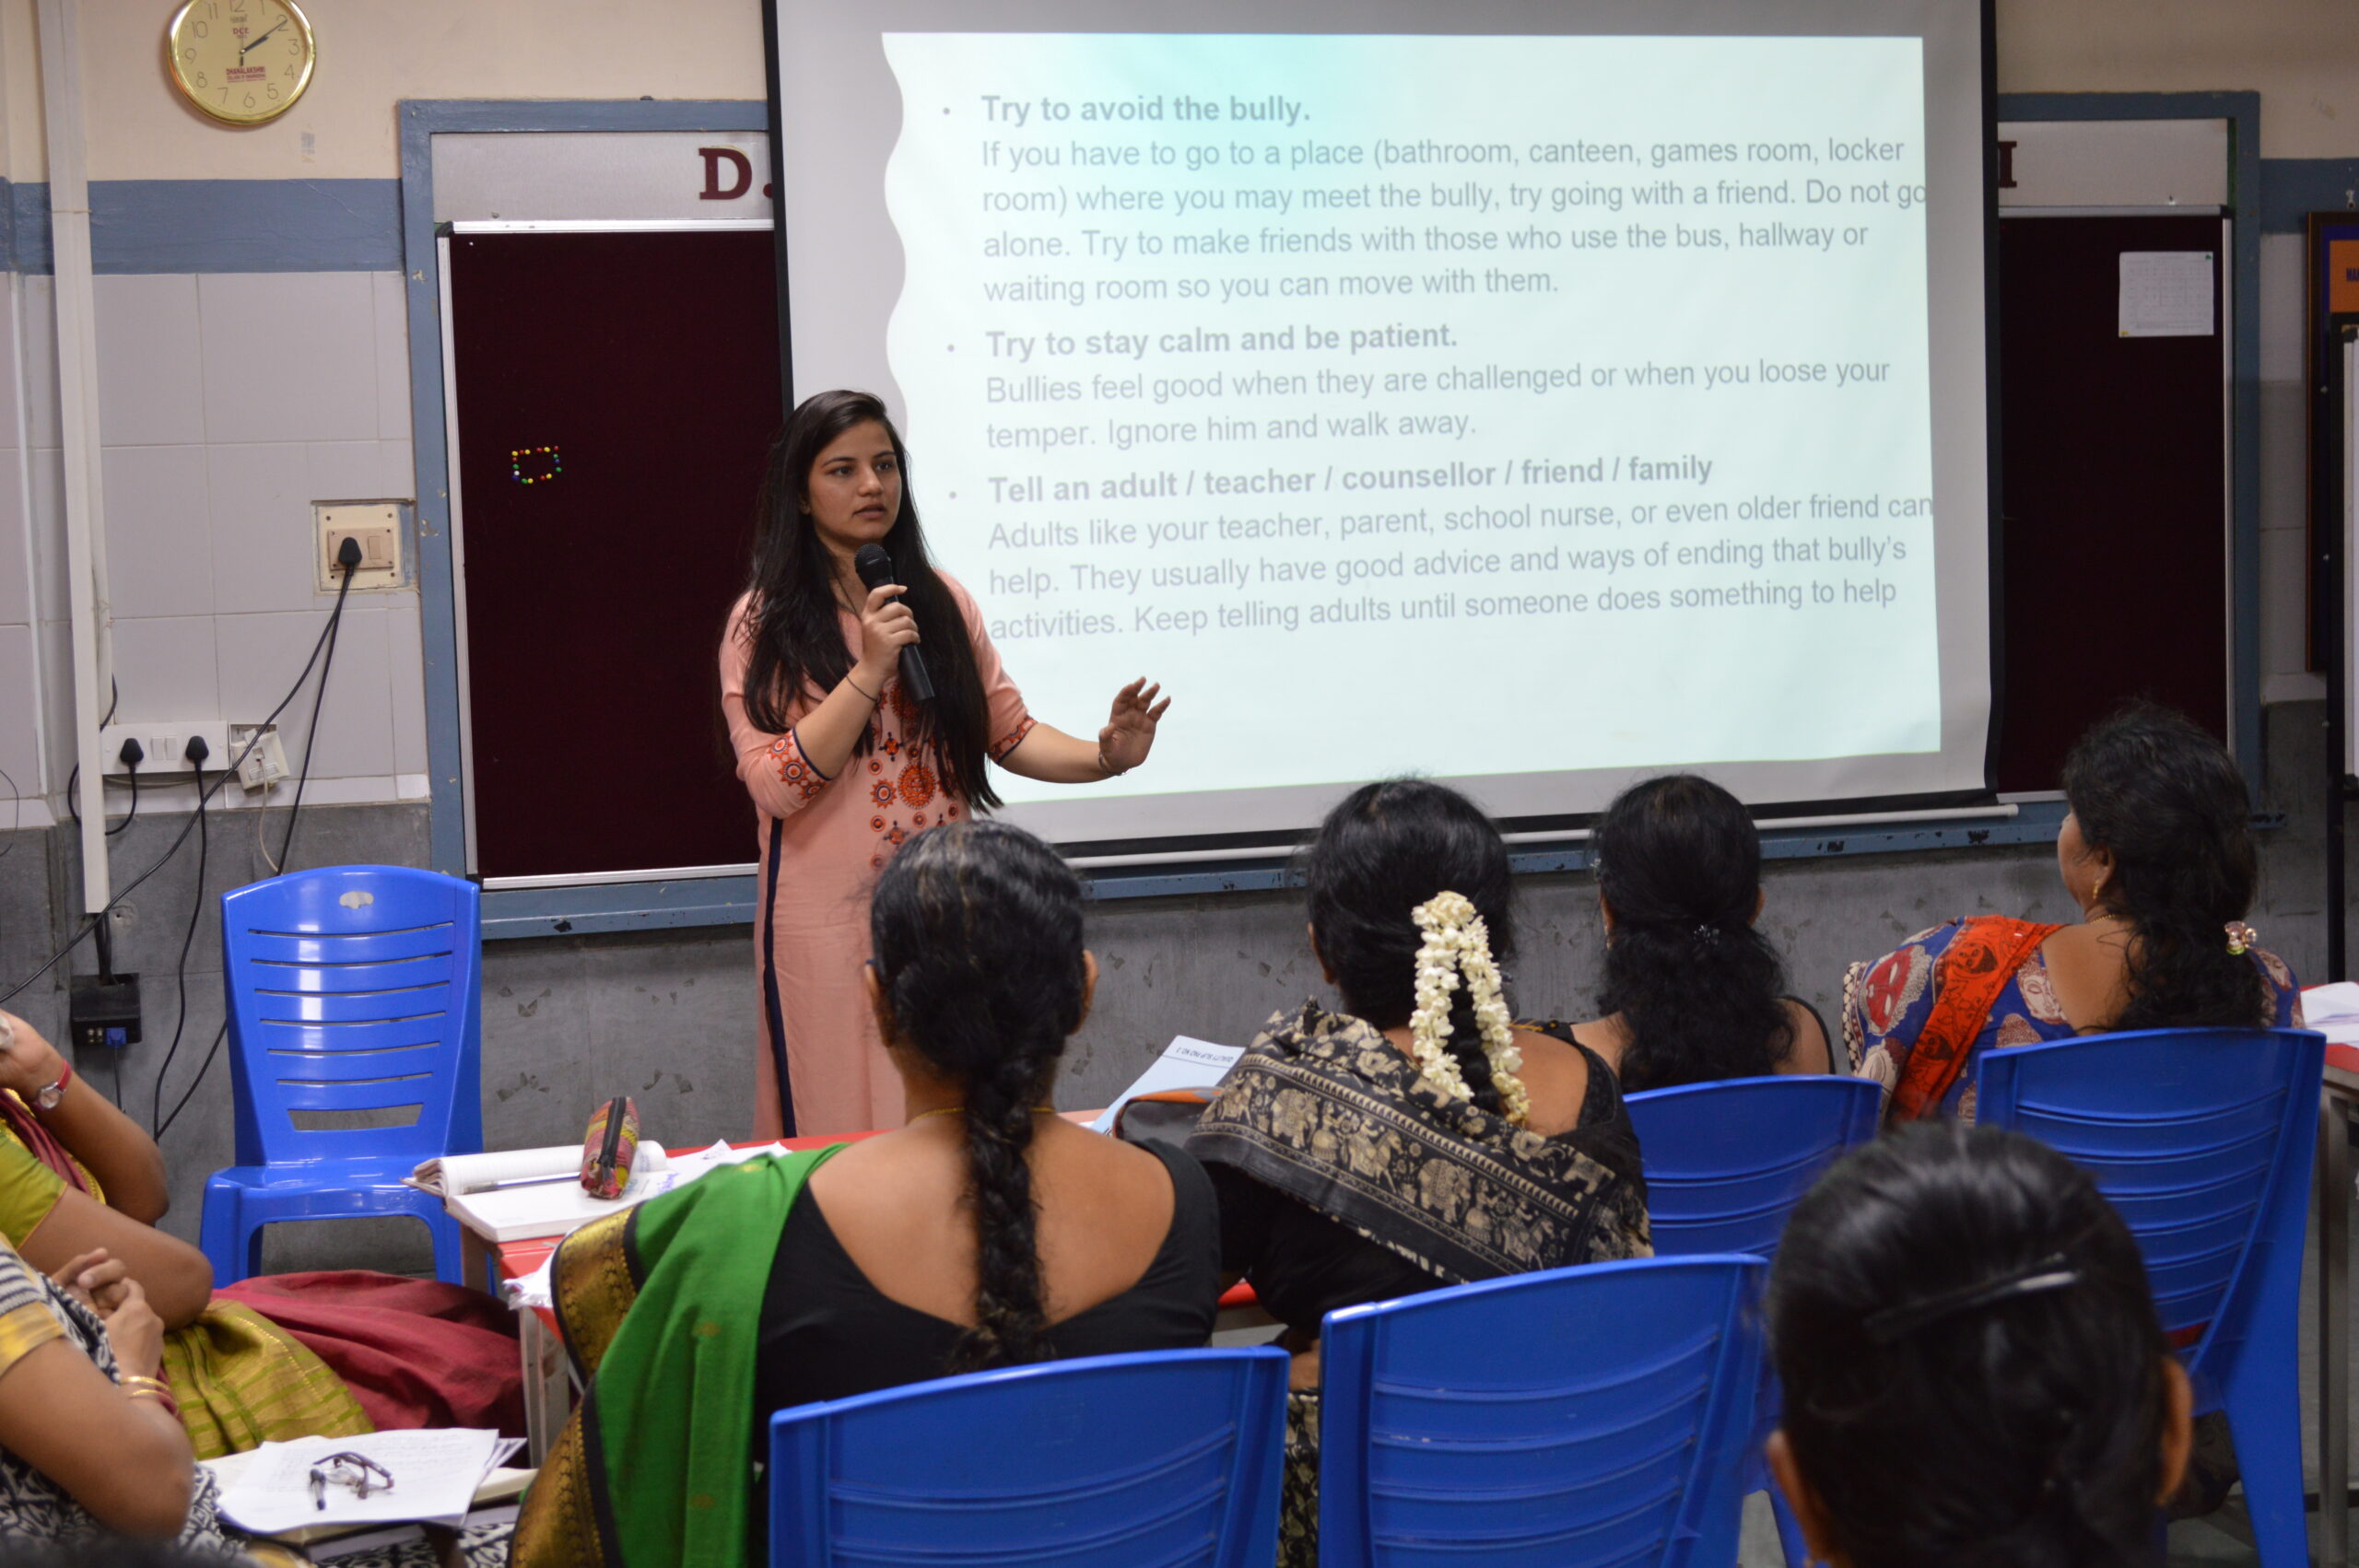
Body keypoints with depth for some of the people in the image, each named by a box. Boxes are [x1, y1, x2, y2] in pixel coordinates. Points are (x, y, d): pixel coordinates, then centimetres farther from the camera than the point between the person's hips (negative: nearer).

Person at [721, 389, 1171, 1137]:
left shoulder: (940, 600, 9)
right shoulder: (764, 621, -2)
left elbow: (1009, 731, 11)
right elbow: (775, 784, -11)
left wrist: (1103, 756, -7)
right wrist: (870, 672, -16)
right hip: (830, 924, -3)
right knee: (844, 1133, 2)